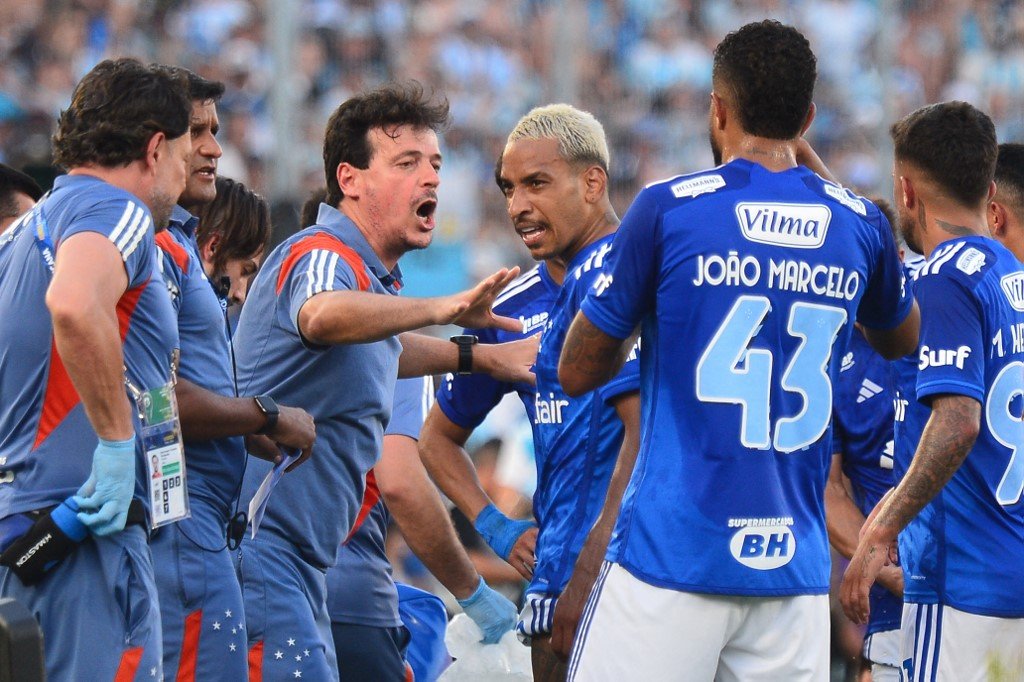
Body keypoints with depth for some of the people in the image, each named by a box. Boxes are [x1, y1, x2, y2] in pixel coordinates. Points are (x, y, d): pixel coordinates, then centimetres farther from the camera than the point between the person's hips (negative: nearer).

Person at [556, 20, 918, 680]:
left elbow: (577, 372, 4)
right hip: (795, 572, 4)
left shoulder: (667, 209, -5)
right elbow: (901, 341, 31)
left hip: (672, 555, -4)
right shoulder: (859, 224, 7)